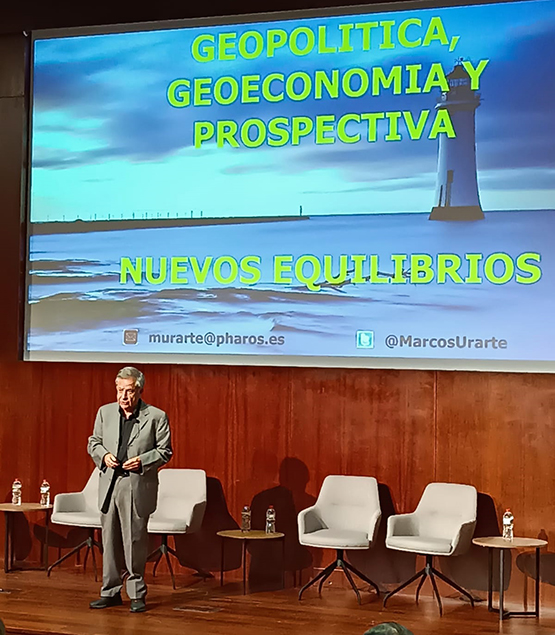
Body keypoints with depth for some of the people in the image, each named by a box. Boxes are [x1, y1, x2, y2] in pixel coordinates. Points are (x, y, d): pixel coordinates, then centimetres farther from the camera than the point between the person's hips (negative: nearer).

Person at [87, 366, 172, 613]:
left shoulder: (156, 416, -2)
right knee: (110, 540, 9)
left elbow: (165, 451, -1)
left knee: (135, 541, 0)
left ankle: (137, 594, 10)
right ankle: (111, 591, 18)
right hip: (109, 484, 4)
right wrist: (103, 455, -5)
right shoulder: (105, 412, 10)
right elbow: (94, 442, 16)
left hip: (138, 488, -4)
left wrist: (142, 461, -16)